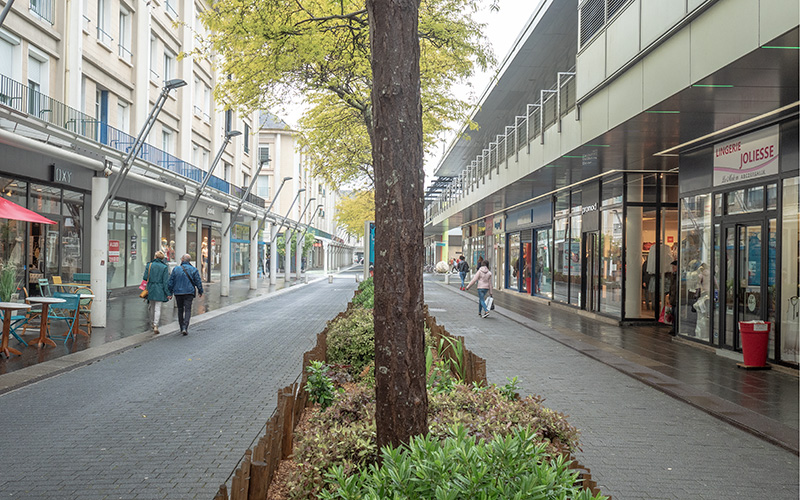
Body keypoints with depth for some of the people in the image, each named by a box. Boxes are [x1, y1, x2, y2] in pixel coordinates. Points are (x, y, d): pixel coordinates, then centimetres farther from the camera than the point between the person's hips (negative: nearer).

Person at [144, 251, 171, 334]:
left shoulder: (149, 265, 1)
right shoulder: (164, 267, -5)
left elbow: (145, 278, -1)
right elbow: (166, 281, -7)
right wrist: (168, 293, -5)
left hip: (150, 289, 3)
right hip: (160, 290, -3)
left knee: (152, 307, 18)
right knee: (158, 308, -2)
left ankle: (153, 324, 31)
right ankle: (155, 326, -13)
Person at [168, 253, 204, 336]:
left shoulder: (176, 269, 1)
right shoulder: (193, 270, -3)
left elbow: (171, 282, 2)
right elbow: (198, 282, -3)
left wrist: (170, 293, 10)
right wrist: (200, 291, 9)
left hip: (178, 292, 2)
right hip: (189, 293, -2)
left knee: (180, 310, 13)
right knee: (188, 310, -2)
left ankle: (182, 328, 18)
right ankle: (185, 328, -16)